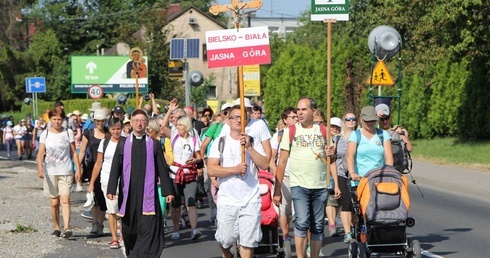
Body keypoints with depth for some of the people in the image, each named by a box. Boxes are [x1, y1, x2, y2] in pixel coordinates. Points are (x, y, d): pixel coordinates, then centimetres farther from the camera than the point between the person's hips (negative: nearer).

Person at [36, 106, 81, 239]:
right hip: (50, 172, 1)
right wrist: (40, 168, -19)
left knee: (65, 200, -14)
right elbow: (41, 153, -3)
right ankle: (56, 228, 18)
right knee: (54, 202, 6)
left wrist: (78, 169, 0)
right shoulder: (45, 134, 4)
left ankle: (67, 227, -22)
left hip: (66, 172, -1)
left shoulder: (68, 133, 3)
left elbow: (74, 152, 6)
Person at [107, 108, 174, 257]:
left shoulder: (154, 144, 6)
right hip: (128, 194, 2)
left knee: (148, 230, -12)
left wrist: (168, 191, 3)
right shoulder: (122, 144, 8)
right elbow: (115, 168, 5)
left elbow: (163, 169, 6)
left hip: (148, 194, -1)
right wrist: (111, 189, -3)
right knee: (129, 231, 9)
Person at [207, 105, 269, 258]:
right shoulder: (220, 142, 4)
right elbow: (211, 169, -7)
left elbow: (264, 165, -5)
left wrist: (249, 147, -13)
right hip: (227, 200, 0)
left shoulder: (253, 142, 7)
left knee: (248, 241, -3)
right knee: (225, 240, 9)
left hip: (251, 200, 0)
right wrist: (235, 169, -17)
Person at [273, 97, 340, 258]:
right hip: (299, 185, -2)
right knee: (302, 222, -18)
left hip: (320, 187, 2)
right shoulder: (290, 131, 3)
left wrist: (336, 184, 1)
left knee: (317, 227, 7)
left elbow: (331, 160, 11)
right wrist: (277, 190, 0)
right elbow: (282, 162, 3)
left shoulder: (323, 131, 8)